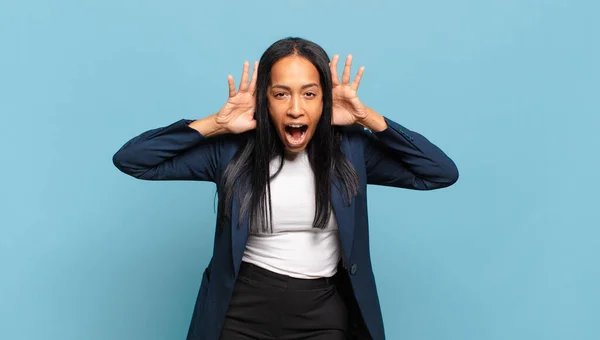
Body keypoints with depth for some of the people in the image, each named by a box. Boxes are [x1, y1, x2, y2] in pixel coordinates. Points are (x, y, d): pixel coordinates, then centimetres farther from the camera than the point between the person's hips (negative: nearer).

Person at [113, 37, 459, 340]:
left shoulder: (351, 150, -4)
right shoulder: (232, 151, -7)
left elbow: (444, 173, -8)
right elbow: (130, 160, -9)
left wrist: (368, 118, -12)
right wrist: (217, 123, -15)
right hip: (244, 309, 0)